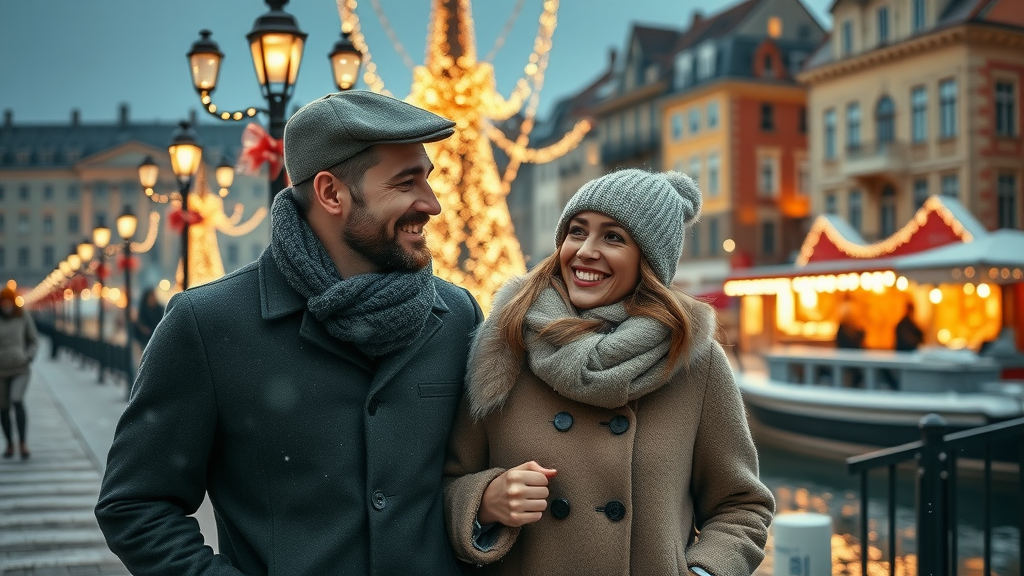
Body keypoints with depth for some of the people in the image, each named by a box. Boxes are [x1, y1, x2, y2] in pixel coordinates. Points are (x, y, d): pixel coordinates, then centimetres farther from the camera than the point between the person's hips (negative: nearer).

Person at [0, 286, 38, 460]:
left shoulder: (23, 316, -1)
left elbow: (34, 341, 9)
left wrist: (29, 357, -7)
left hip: (20, 368, -1)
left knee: (17, 400, -22)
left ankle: (23, 442, -14)